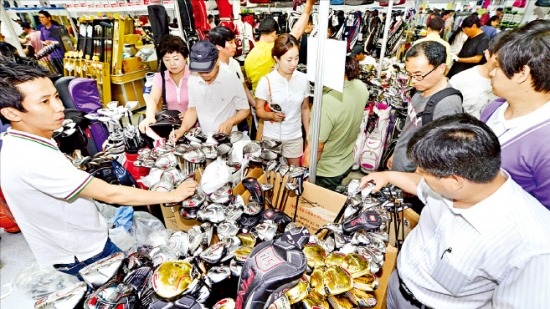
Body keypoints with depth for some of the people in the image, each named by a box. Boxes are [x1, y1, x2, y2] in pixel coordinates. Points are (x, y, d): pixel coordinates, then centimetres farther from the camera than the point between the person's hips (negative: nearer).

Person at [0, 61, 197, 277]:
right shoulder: (30, 158, -33)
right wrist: (172, 196, -25)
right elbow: (110, 194, -32)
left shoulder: (23, 143, -3)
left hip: (83, 243, 8)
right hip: (83, 257, -8)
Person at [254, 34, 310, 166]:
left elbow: (305, 109, 4)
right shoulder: (266, 81, -15)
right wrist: (271, 115, -27)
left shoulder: (303, 79, -6)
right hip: (271, 137, -2)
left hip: (295, 137, 2)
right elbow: (259, 109, -6)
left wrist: (309, 134, 5)